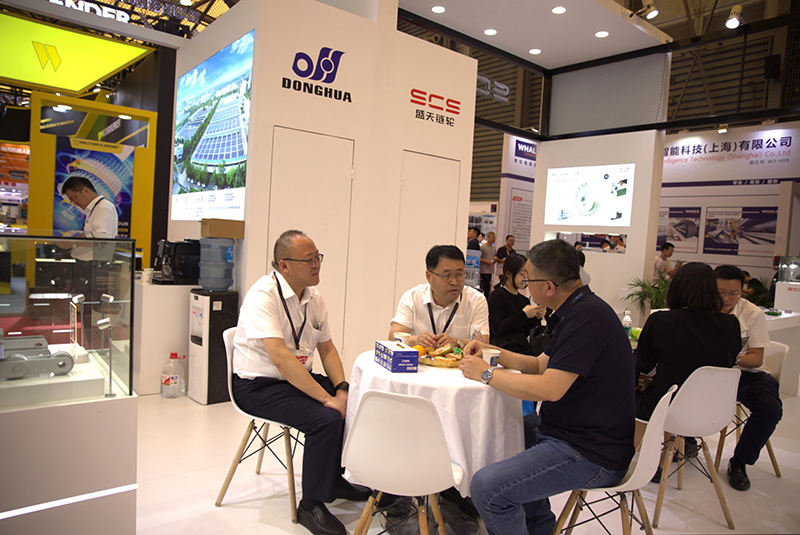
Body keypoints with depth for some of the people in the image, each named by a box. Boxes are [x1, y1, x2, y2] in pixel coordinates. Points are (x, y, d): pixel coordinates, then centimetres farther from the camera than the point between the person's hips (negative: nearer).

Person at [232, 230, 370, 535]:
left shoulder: (313, 298, 5)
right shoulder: (263, 295, -21)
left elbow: (326, 347, 10)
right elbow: (281, 358, -29)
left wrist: (341, 389, -7)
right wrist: (327, 398, -29)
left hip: (299, 378, 8)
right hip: (259, 385, -8)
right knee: (327, 418, -25)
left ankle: (334, 478, 20)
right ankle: (311, 505, -5)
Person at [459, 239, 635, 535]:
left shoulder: (587, 317, -23)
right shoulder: (578, 310, 11)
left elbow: (550, 388, -28)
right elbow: (542, 364, 19)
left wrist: (487, 374, -16)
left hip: (592, 455, -11)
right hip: (573, 434, 11)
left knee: (486, 487, -21)